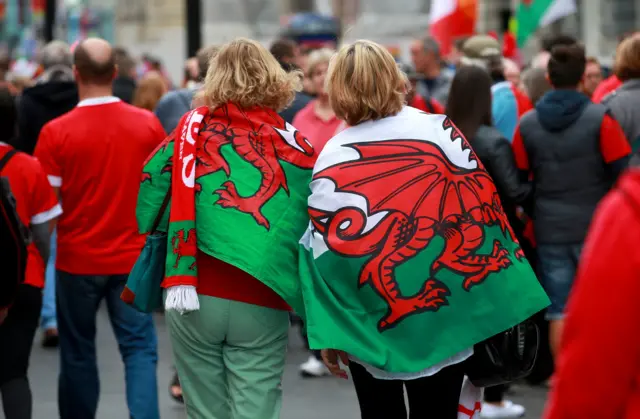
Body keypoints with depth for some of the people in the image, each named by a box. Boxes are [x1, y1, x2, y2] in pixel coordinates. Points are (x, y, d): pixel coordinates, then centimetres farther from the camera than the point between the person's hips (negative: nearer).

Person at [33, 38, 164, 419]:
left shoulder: (56, 132, -12)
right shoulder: (148, 124, -5)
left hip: (77, 259, -1)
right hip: (133, 257, 1)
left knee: (78, 352, 14)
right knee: (139, 348, 4)